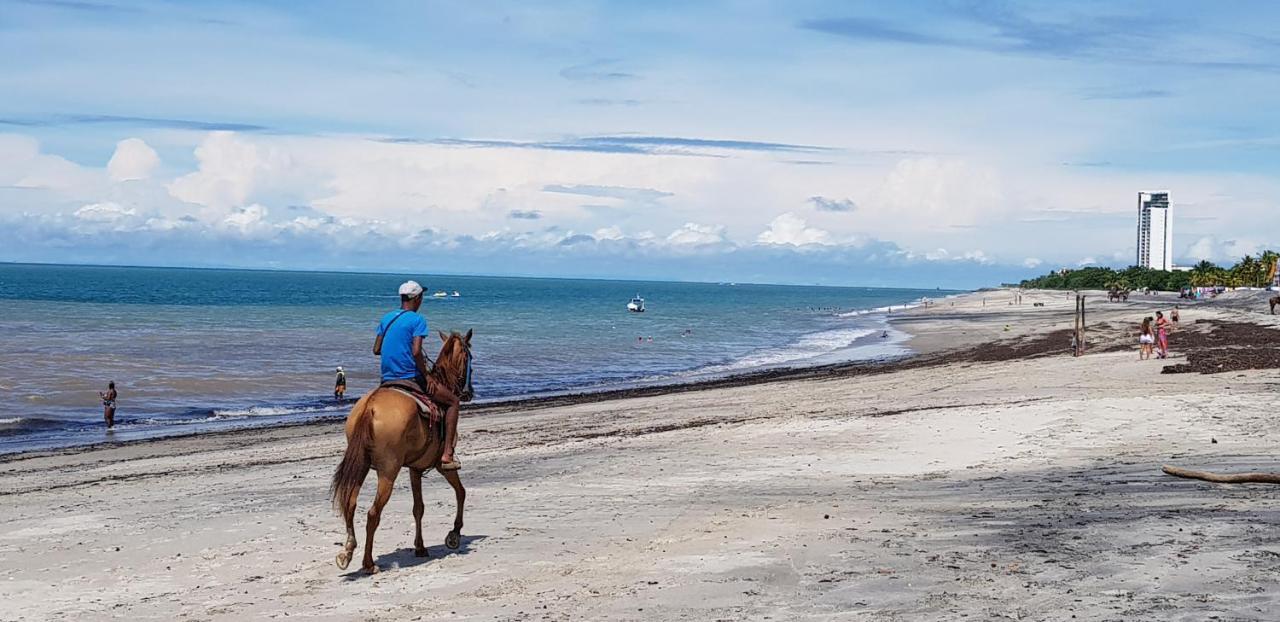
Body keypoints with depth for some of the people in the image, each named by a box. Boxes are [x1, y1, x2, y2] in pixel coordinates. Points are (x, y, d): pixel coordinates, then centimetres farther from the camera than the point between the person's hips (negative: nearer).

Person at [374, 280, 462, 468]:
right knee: (453, 401, 7)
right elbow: (416, 352, -20)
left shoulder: (386, 318, 11)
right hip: (410, 378, -7)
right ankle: (447, 454, -4)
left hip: (387, 380, 7)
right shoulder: (417, 320, -9)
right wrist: (426, 376, -9)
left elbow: (376, 350, 11)